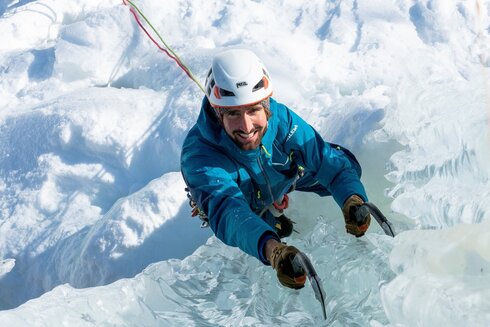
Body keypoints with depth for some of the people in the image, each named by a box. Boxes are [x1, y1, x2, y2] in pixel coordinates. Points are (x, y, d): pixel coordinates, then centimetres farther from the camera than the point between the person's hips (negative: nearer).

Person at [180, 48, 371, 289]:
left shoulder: (279, 118, -39)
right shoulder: (198, 156, -47)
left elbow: (330, 161, -34)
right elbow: (228, 212, -63)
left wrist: (352, 198, -57)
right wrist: (271, 249, -84)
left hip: (283, 175, 2)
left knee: (342, 164, -3)